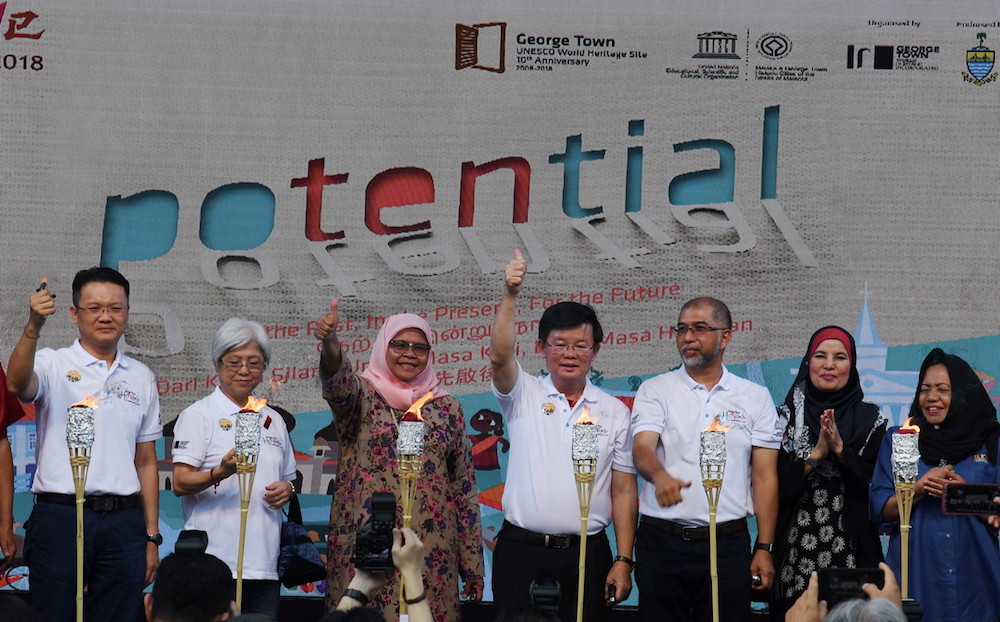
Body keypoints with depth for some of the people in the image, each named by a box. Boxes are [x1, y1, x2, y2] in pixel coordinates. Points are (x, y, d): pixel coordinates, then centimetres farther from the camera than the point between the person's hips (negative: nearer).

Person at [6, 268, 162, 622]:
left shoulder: (141, 378, 15)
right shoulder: (53, 365, 3)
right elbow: (17, 384, -21)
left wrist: (152, 536, 11)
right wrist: (33, 326, -36)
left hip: (124, 524, 4)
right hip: (60, 516, -3)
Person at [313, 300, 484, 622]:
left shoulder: (447, 407, 11)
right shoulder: (362, 395, 4)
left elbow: (465, 488, 12)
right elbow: (338, 381, -21)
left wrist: (472, 565, 9)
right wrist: (329, 342, -43)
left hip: (430, 549, 2)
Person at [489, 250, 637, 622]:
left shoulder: (614, 411, 8)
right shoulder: (523, 395, 5)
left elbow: (624, 490, 5)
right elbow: (500, 357, -16)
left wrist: (624, 561, -1)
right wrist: (510, 295, -26)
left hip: (587, 553, 1)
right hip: (521, 550, -1)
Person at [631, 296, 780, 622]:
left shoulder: (755, 397, 9)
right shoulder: (655, 390, 6)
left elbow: (764, 477, 6)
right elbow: (642, 449, -9)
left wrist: (764, 548, -1)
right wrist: (660, 476, -33)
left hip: (728, 543, 0)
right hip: (661, 542, 0)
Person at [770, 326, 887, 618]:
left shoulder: (870, 419, 6)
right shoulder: (786, 416, 6)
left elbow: (877, 484, -2)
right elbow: (774, 484, -2)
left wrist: (840, 449, -12)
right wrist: (815, 454, -12)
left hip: (852, 548, 0)